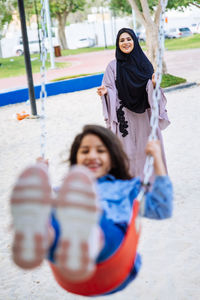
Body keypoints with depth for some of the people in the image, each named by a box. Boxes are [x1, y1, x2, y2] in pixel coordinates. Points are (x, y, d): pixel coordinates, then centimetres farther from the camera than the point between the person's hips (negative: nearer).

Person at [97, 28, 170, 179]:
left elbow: (150, 89, 5)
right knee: (128, 150, -1)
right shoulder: (114, 66, 0)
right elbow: (111, 90, -1)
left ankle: (152, 181, 19)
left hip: (144, 115, 2)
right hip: (125, 116, -2)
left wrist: (154, 84, -17)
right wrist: (105, 92, -22)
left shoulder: (144, 62, 5)